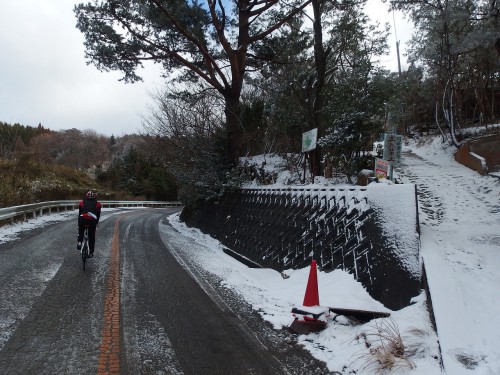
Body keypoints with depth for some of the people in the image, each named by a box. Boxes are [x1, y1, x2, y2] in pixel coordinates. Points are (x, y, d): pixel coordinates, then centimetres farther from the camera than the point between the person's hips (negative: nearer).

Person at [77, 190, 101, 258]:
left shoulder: (82, 202, 22)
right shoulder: (97, 204, 20)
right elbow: (98, 215, 21)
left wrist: (79, 224, 35)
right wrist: (96, 223, 34)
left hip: (83, 219, 1)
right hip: (92, 220, 0)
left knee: (81, 231, 32)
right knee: (92, 237, 14)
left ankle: (79, 242, 12)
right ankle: (91, 252, 20)